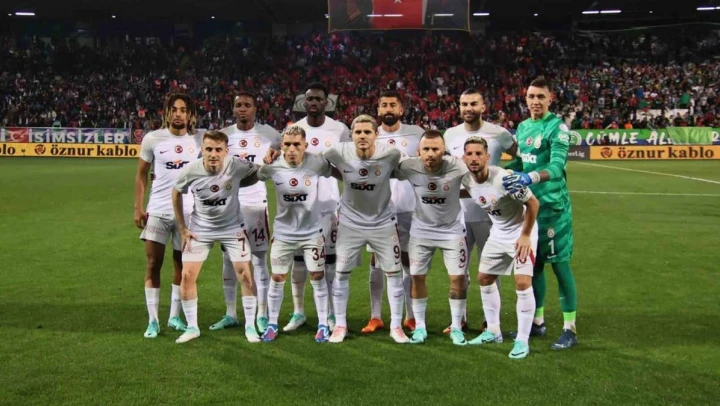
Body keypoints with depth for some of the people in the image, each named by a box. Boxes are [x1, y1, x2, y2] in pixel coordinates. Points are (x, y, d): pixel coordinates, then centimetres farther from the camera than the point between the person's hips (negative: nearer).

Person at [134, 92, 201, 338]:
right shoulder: (152, 139, -2)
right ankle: (152, 320, 10)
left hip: (188, 212, 1)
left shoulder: (198, 141, 1)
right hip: (157, 211, -1)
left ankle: (175, 317, 20)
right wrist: (138, 207, -3)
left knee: (182, 264, 8)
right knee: (153, 264, 2)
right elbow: (141, 174, 3)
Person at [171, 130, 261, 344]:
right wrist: (182, 228, 2)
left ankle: (250, 326, 13)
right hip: (200, 229, 1)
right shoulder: (190, 171, -20)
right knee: (187, 275, -4)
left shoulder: (237, 166, -24)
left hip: (232, 228, -1)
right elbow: (177, 193, 1)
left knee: (244, 274, -4)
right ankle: (192, 327, 15)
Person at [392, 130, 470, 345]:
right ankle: (419, 326, 20)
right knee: (417, 277, 4)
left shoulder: (457, 167, -24)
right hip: (421, 230, 1)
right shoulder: (409, 167, -21)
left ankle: (456, 327, 17)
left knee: (459, 279, -1)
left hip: (452, 230, -1)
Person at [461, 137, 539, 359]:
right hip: (498, 233, 7)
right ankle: (493, 331, 28)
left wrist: (525, 236, -18)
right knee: (484, 279, 12)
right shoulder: (466, 180, -12)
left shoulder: (504, 179, -30)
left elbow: (533, 203, -21)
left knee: (523, 283, -15)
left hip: (521, 232, -7)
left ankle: (522, 341, -3)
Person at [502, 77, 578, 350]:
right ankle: (537, 322, 27)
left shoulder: (557, 128, -10)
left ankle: (570, 329, 7)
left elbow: (557, 166, -23)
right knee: (533, 263, 14)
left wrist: (529, 178, -38)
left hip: (552, 205, -7)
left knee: (559, 264, -3)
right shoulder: (523, 127, 13)